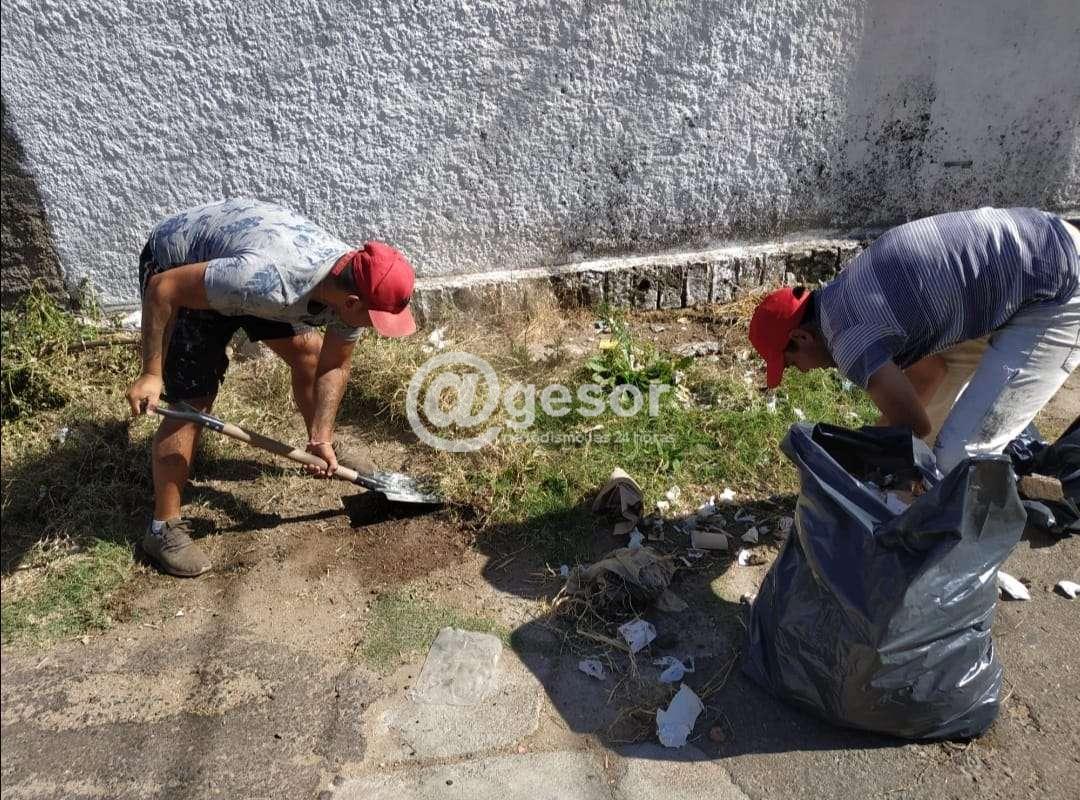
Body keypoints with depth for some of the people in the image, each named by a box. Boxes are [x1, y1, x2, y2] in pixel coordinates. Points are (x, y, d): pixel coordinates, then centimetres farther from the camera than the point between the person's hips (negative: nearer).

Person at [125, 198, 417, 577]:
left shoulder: (352, 285, -19)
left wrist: (321, 438, -9)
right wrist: (151, 374, -28)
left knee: (310, 354, 5)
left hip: (232, 251, 7)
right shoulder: (270, 279, -43)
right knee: (193, 401, -10)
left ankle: (328, 450, 29)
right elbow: (164, 288, -31)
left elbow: (333, 366, -5)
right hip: (176, 266, -6)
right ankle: (164, 528, 4)